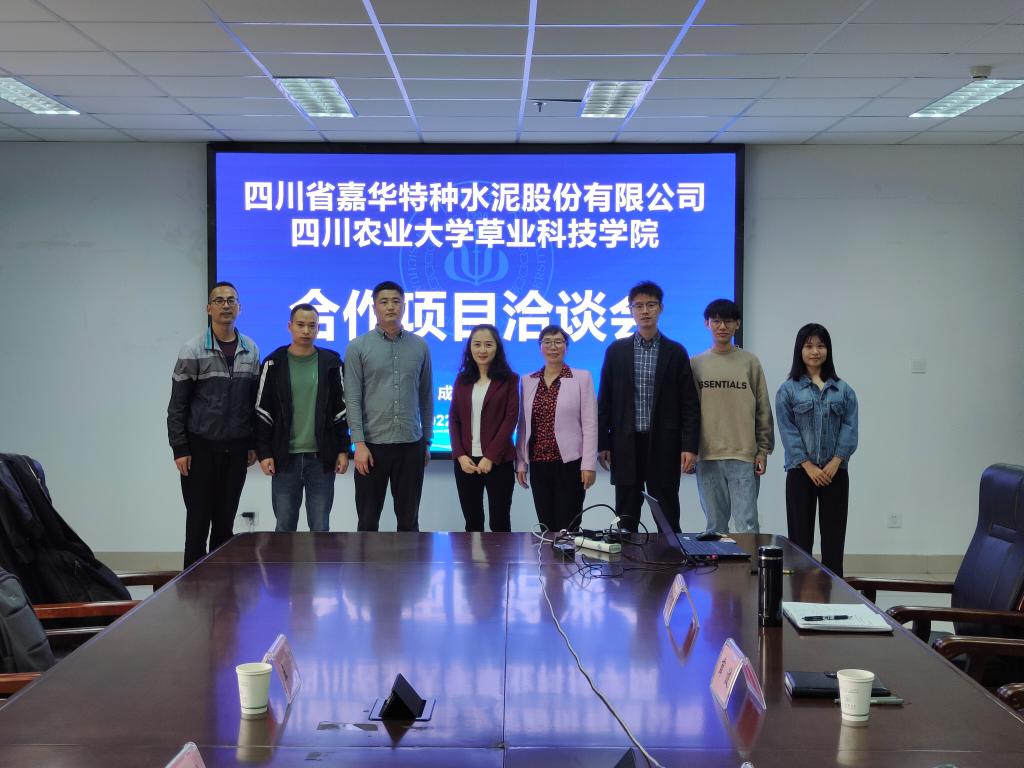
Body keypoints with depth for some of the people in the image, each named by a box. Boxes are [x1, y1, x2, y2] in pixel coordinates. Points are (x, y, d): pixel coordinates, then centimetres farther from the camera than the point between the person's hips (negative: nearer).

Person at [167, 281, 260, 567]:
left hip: (236, 450, 4)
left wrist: (253, 444, 8)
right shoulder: (193, 350, -6)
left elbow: (255, 401, 11)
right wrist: (180, 450, -10)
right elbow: (177, 404, -6)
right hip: (201, 448, -3)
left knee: (225, 522, 9)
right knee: (198, 521, 0)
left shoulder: (251, 351, 6)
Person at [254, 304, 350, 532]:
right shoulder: (274, 363, 2)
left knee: (320, 528, 4)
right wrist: (264, 453, -5)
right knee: (285, 527, 6)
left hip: (322, 458, 0)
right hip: (285, 457, 0)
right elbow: (262, 412, 2)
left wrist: (343, 450, 0)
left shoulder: (332, 363, 4)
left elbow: (341, 410, 6)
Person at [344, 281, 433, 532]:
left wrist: (427, 441, 9)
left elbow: (426, 397, 11)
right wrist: (359, 443, -13)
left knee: (408, 520, 9)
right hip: (373, 444, -2)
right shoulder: (358, 347, 0)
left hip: (411, 445, 2)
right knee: (368, 521, 6)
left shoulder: (419, 346, 7)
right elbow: (353, 399, -5)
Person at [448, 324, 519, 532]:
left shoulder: (509, 379, 0)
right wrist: (460, 455, -6)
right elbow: (454, 420, 8)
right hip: (466, 461, 3)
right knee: (472, 522, 8)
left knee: (499, 522, 0)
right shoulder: (462, 380, 11)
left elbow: (510, 419, -6)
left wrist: (490, 457, -13)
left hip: (498, 461, -3)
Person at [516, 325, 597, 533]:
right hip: (539, 464, 4)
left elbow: (590, 424, -5)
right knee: (546, 527, 8)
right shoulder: (528, 381, 9)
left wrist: (589, 464, -10)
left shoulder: (582, 378, -1)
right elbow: (523, 425, 12)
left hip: (570, 463, -4)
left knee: (568, 529, -2)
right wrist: (520, 462, 8)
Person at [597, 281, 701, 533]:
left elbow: (689, 403, 0)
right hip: (626, 445, 1)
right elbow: (605, 401, 7)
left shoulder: (676, 352, 3)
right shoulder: (616, 351, 6)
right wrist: (602, 444, 2)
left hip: (664, 445, -1)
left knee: (667, 518, 2)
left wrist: (690, 446, -8)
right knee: (626, 518, 5)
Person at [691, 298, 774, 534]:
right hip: (707, 456, 2)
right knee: (715, 525, 8)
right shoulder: (695, 364, 7)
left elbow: (763, 410, 4)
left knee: (747, 526, -4)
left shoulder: (750, 362, 3)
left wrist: (763, 450, 0)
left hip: (744, 457, -2)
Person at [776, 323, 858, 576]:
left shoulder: (843, 390, 8)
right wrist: (808, 466, -13)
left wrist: (835, 463, -11)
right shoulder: (788, 390, 2)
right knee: (800, 537, 2)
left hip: (835, 472, 2)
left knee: (834, 537, 4)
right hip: (801, 472, -2)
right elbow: (787, 430, -5)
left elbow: (850, 427, 1)